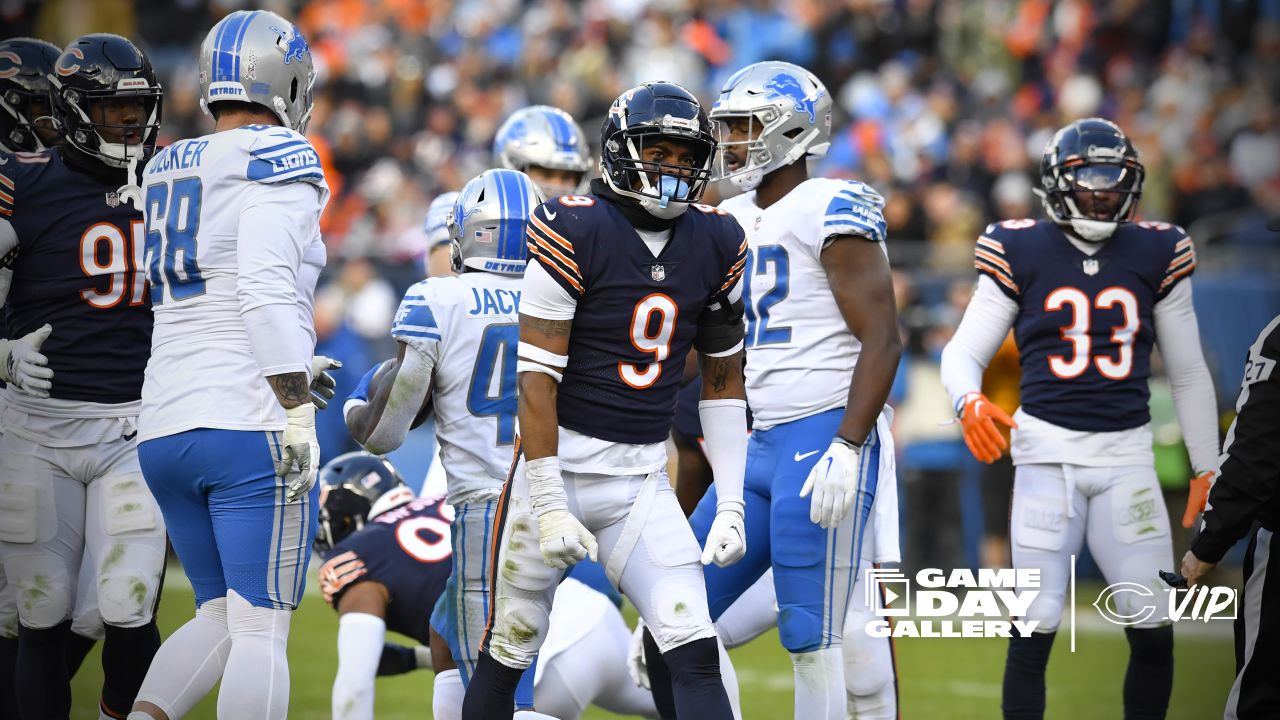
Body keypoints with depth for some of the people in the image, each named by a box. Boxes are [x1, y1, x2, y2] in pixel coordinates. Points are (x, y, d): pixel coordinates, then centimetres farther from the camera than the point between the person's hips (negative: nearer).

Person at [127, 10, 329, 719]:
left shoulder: (168, 169, 16)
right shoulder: (277, 162, -7)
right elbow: (267, 294, -18)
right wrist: (298, 415, -17)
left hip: (165, 430, 7)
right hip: (251, 428, -7)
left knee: (220, 617, 16)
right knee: (261, 631, -3)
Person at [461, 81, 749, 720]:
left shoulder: (716, 244, 4)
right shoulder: (575, 232, -13)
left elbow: (723, 380, 12)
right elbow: (538, 377, -14)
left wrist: (731, 505, 6)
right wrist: (549, 507, -18)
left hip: (644, 478, 4)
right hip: (559, 465, -4)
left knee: (696, 654, -10)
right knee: (509, 651, 7)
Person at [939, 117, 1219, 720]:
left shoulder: (1155, 255, 7)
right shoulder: (1020, 253, 1)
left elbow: (1188, 374, 15)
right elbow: (964, 352, 2)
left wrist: (1206, 469, 15)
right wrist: (969, 401, -21)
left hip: (1127, 453, 2)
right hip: (1048, 450, -2)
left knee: (1154, 629, -3)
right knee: (1035, 626, -7)